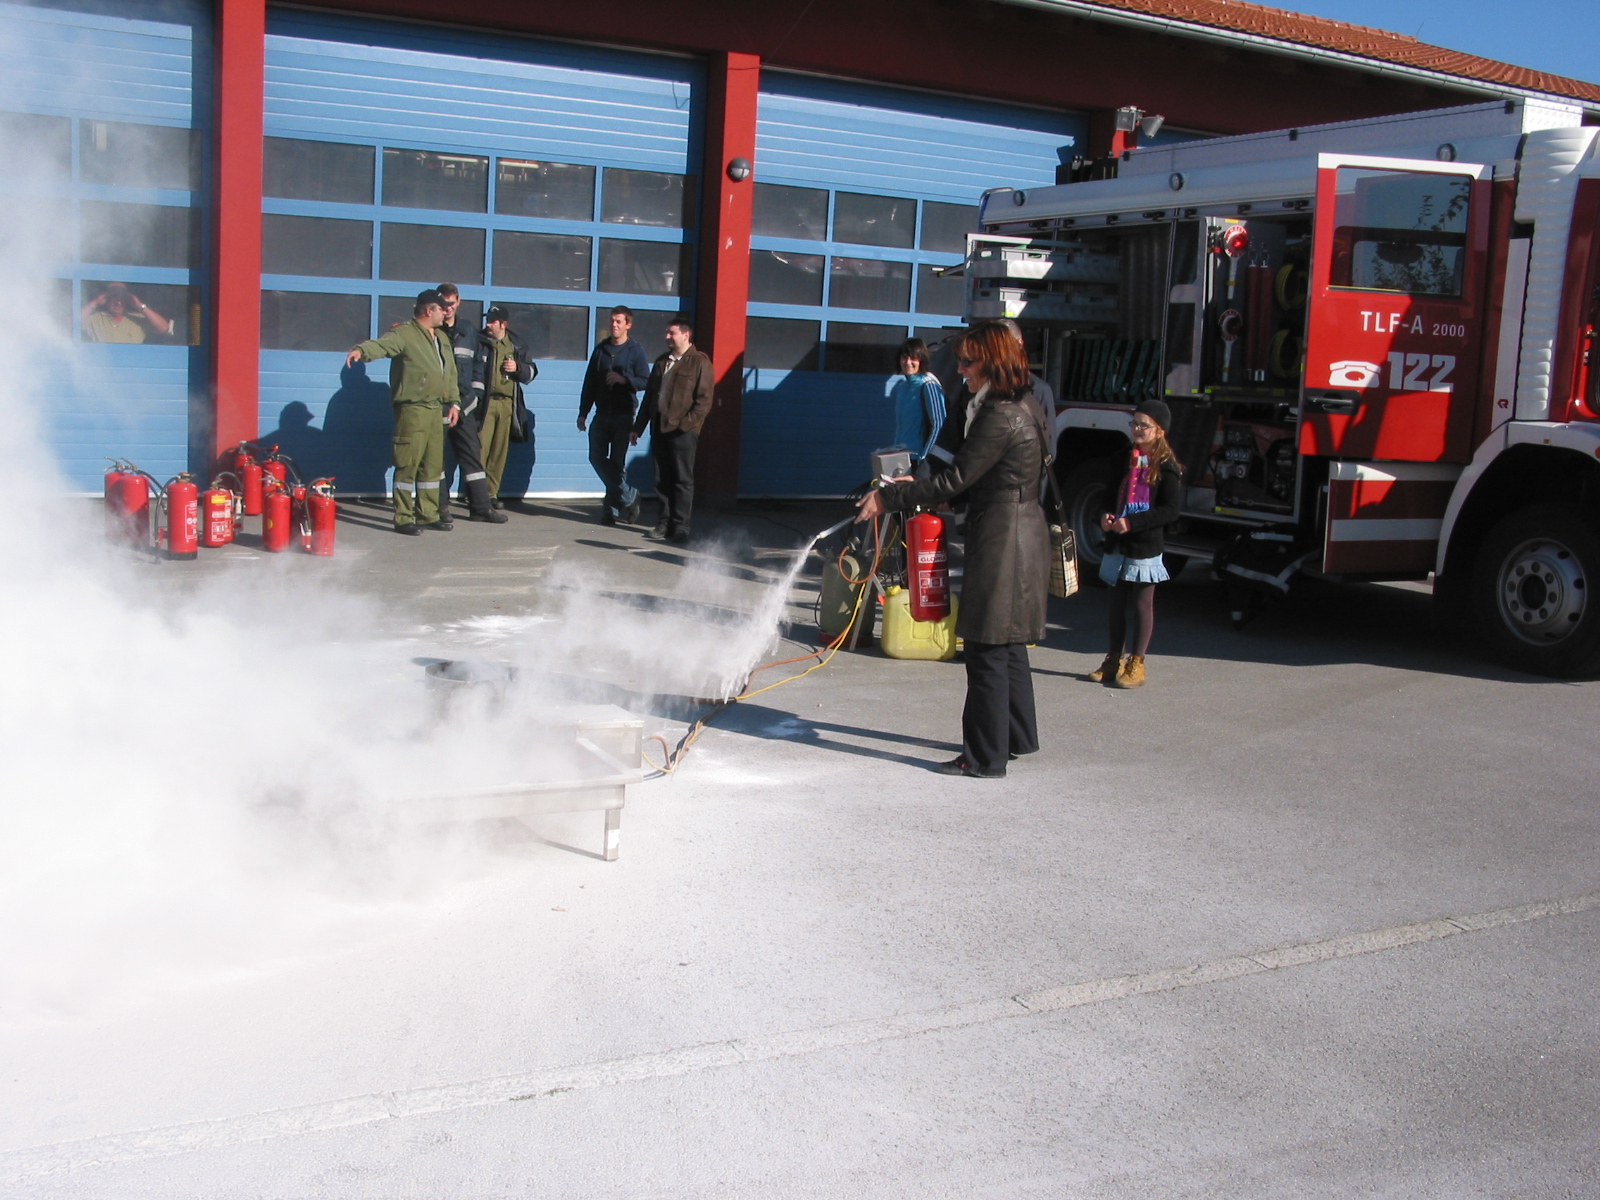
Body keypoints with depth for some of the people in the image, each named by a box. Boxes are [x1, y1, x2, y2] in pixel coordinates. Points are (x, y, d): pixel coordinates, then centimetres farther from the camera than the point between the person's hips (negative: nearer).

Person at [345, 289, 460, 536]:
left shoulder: (441, 338, 19)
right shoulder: (405, 334, -9)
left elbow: (451, 373, 24)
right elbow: (381, 344, -27)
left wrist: (454, 402, 17)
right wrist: (361, 350, -47)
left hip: (436, 409, 8)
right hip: (412, 410, -8)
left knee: (433, 464, 12)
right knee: (408, 464, -6)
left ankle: (429, 514, 22)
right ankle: (403, 518, -2)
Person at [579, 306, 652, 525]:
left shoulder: (636, 352, -2)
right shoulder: (601, 349, 10)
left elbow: (645, 381, -6)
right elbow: (590, 382, 11)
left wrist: (624, 379, -24)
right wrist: (583, 412, 8)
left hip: (623, 416, -4)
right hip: (602, 414, 5)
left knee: (617, 462, -4)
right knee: (597, 458, 0)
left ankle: (611, 509, 7)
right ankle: (628, 496, 13)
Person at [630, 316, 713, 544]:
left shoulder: (699, 362, -2)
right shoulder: (662, 362, 18)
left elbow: (704, 400, -8)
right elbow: (649, 396, 21)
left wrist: (687, 422, -19)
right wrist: (637, 428, 18)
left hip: (683, 431, -6)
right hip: (659, 428, 6)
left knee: (683, 480, -2)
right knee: (662, 480, 7)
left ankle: (680, 526, 1)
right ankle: (665, 523, 13)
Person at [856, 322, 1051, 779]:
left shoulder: (1000, 418, -20)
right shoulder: (1023, 405, 11)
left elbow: (955, 480, -19)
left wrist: (888, 498, -12)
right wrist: (916, 486, 13)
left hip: (1002, 541, -10)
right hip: (1022, 532, 10)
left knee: (987, 649, -3)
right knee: (1008, 644, 19)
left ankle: (985, 757, 4)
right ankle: (1018, 735, 31)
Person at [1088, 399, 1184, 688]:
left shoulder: (1166, 467, -9)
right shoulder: (1124, 459, 11)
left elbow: (1171, 510, -15)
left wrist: (1132, 522, -21)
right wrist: (1105, 516, -3)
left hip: (1146, 547, -6)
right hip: (1118, 545, 6)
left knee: (1142, 604, 3)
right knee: (1117, 602, 12)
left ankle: (1136, 664, 10)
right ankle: (1114, 660, 20)